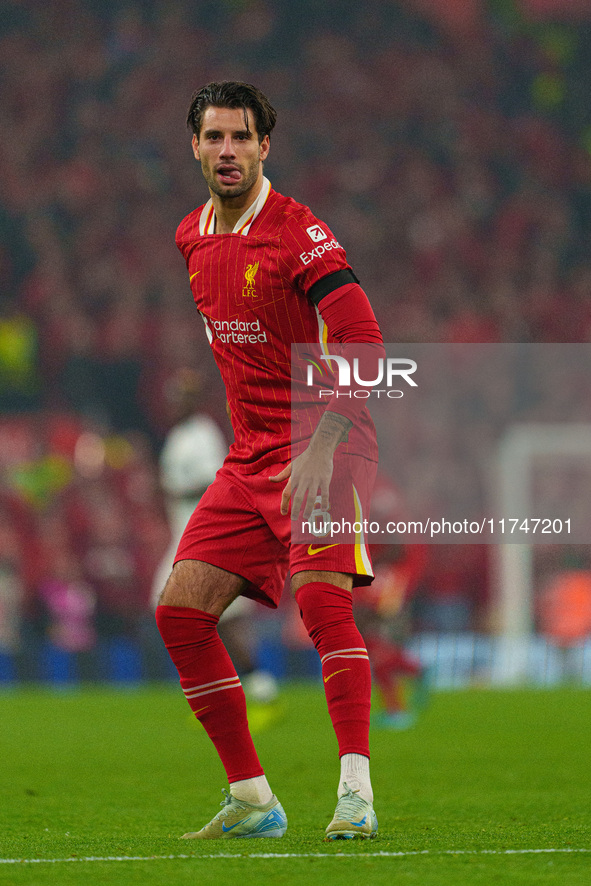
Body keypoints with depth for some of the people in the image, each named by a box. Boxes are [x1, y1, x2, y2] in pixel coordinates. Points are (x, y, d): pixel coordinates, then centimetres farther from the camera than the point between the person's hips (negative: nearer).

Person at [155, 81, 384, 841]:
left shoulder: (298, 233, -14)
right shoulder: (192, 238, 10)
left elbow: (363, 341, -21)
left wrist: (324, 443, -30)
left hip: (320, 450, -7)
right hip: (249, 458, 7)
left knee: (321, 599, -25)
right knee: (180, 611, -1)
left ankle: (356, 793, -26)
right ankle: (252, 800, 6)